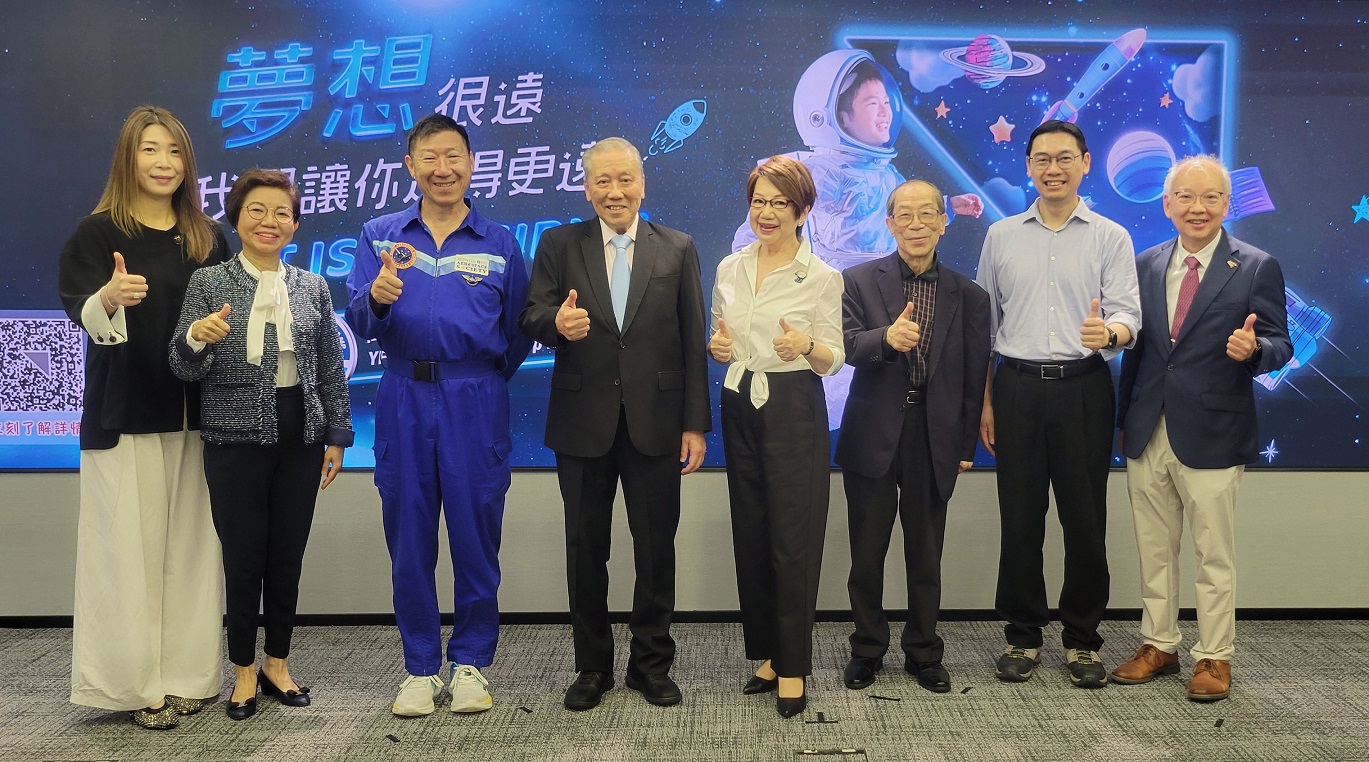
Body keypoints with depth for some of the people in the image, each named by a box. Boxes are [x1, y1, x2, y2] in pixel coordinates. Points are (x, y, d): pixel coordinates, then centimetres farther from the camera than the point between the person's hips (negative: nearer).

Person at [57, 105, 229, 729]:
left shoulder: (206, 237, 11)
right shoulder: (98, 232, -2)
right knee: (130, 544, -3)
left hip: (197, 412, 4)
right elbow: (81, 311, -15)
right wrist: (109, 296, -35)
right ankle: (138, 682, 4)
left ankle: (187, 674, 13)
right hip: (125, 414, -4)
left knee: (191, 543, 5)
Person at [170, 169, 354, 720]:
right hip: (236, 439, -2)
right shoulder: (208, 282, -1)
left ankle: (278, 663, 26)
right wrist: (197, 337, -25)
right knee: (243, 555, 5)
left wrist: (337, 436, 7)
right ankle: (244, 671, 21)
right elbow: (185, 369, -4)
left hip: (300, 435, 2)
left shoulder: (312, 287, 6)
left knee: (288, 554, 10)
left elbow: (331, 368, 9)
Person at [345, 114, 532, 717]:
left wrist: (484, 382, 2)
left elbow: (518, 333, 10)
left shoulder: (500, 244, 6)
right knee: (409, 538, 6)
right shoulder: (380, 236, 7)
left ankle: (470, 662, 18)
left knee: (475, 535, 3)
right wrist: (377, 297, -23)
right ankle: (420, 666, 19)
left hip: (475, 401, -1)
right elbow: (359, 322, -3)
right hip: (403, 400, 1)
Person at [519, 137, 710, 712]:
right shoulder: (559, 245, 5)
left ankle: (652, 663, 23)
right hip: (583, 423, 0)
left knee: (656, 549, 8)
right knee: (586, 550, 9)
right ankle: (592, 666, 24)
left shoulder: (678, 249, 5)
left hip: (656, 423, 0)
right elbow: (531, 316, -3)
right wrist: (556, 322, -28)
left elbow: (693, 342, 3)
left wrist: (695, 423, -2)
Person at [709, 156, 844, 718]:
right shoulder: (729, 269, 8)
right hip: (740, 407, 5)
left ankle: (793, 668, 8)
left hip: (795, 412, -5)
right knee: (750, 534, 10)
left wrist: (806, 346, -26)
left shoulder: (822, 277, -5)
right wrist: (717, 348, -5)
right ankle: (767, 654, 23)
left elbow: (834, 359, -5)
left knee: (793, 537, -2)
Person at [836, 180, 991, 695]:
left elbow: (973, 379, 5)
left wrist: (965, 447, 4)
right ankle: (867, 649, 27)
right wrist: (887, 338, -36)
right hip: (873, 437, -1)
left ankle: (924, 653, 27)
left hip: (934, 441, 1)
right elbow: (848, 345, -15)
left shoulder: (968, 295, 3)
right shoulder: (860, 281, 0)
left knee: (926, 556, 11)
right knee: (867, 554, 9)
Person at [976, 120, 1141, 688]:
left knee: (1085, 517, 3)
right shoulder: (1001, 236, 10)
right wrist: (984, 401, 7)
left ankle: (1083, 639, 17)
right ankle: (1022, 635, 18)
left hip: (1083, 389, -1)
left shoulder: (1111, 238, 5)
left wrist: (1109, 332, -30)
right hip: (1017, 388, 1)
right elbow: (984, 321, 11)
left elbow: (1128, 312, -5)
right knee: (1020, 517, 5)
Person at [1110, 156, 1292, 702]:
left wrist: (1254, 349, -27)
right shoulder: (1146, 265, 8)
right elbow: (1136, 345, 10)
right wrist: (1124, 421, 11)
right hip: (1147, 433, 4)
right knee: (1154, 549, 14)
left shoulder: (1256, 268, -3)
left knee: (1214, 555, 5)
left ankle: (1214, 657, 19)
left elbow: (1279, 343, -4)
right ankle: (1158, 646, 28)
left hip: (1210, 436, -4)